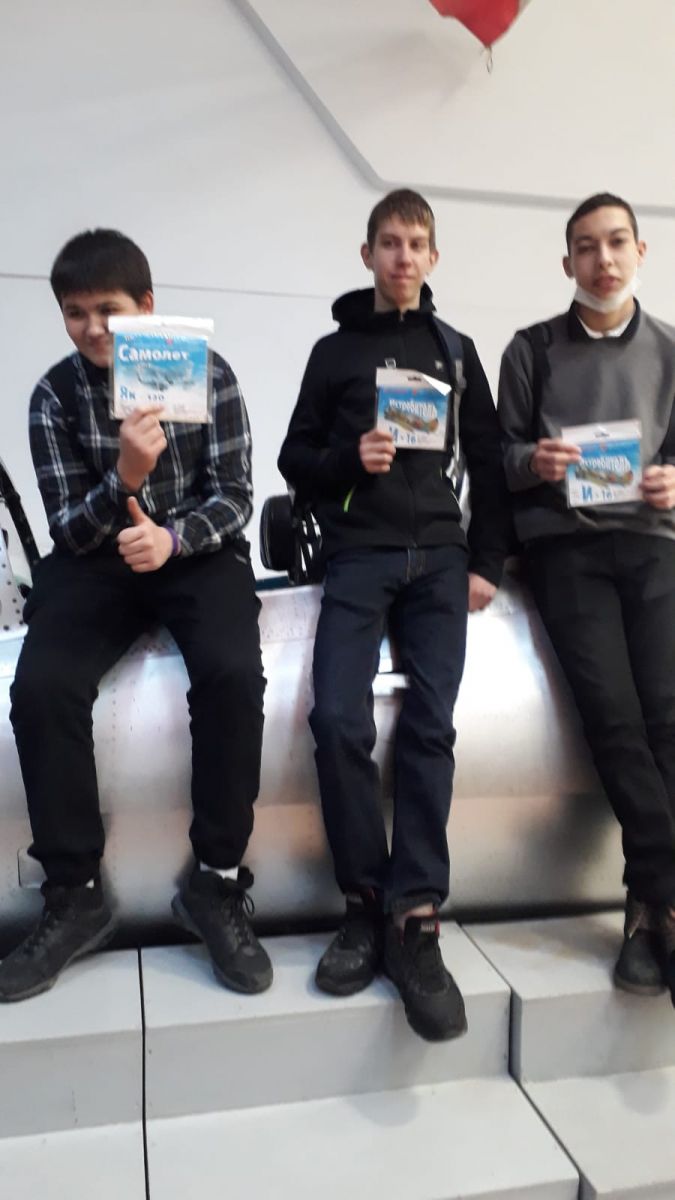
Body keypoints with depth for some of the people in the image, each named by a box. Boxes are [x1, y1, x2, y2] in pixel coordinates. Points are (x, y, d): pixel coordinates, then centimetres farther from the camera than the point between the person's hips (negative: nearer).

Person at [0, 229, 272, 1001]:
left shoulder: (207, 373, -4)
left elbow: (234, 497, -7)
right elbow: (69, 530, -6)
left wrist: (172, 538, -27)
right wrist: (124, 477, -25)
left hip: (200, 553, -1)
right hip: (97, 559, 1)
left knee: (232, 674, -31)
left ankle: (218, 883, -14)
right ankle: (74, 896, -9)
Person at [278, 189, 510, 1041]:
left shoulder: (456, 350, 17)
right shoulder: (334, 350, 13)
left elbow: (489, 465, 13)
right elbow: (295, 460, 11)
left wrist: (486, 563, 2)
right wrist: (349, 458, -10)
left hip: (439, 556, 1)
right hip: (358, 556, -1)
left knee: (429, 727, -13)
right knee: (339, 720, -17)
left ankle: (414, 921, -8)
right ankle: (365, 903, -1)